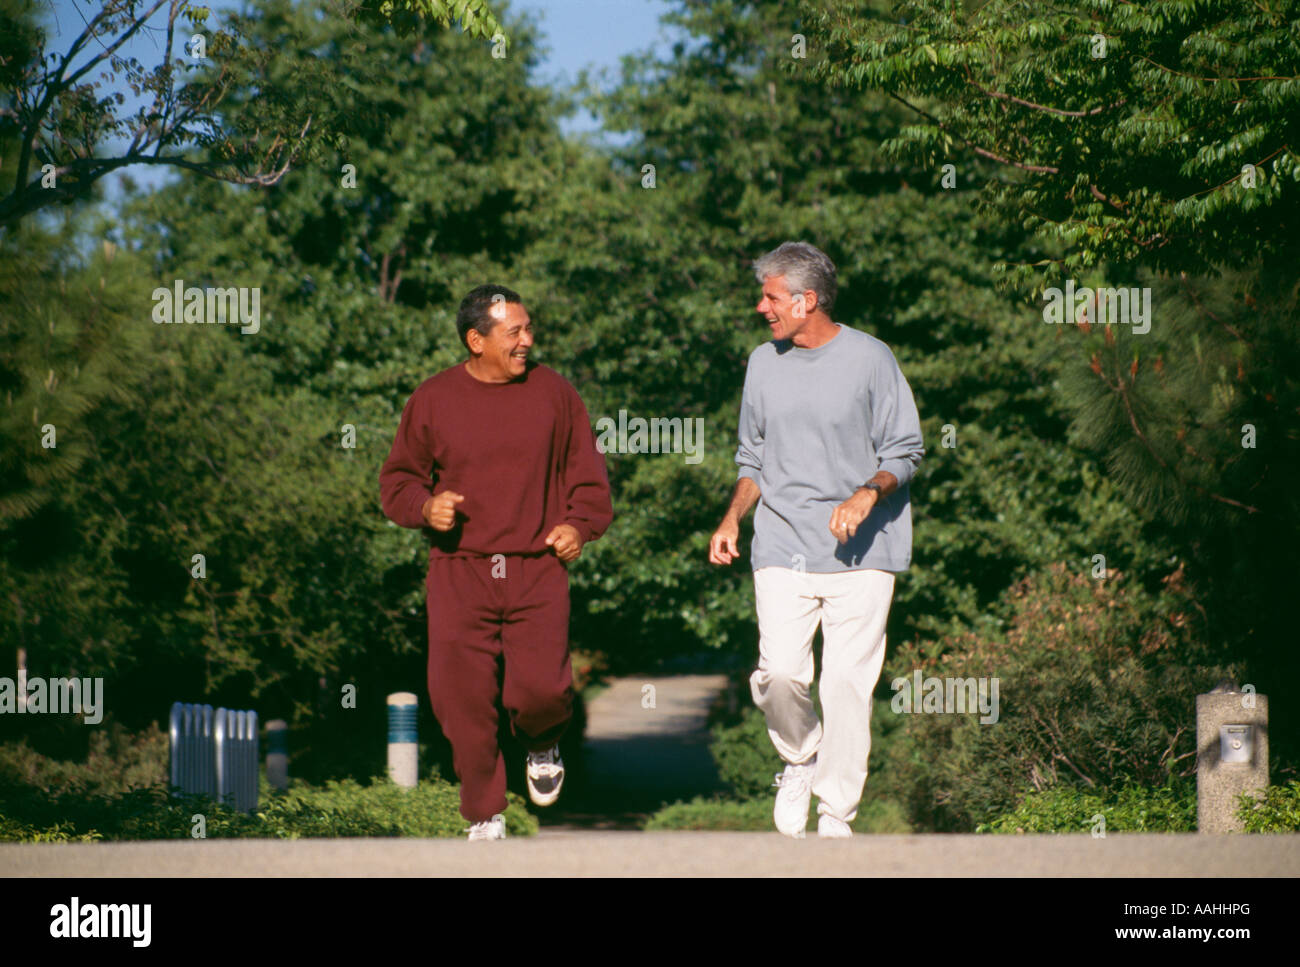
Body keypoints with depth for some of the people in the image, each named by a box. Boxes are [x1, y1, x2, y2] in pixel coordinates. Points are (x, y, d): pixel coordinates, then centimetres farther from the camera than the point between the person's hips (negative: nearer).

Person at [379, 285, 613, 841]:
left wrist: (579, 524, -2)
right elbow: (396, 481, 11)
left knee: (541, 688, -15)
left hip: (538, 570, 0)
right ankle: (485, 818, 10)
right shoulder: (433, 400, 5)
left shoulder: (552, 392, 8)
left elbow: (587, 471, 16)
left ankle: (541, 742, 22)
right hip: (459, 572, 0)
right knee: (462, 699, -6)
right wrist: (424, 507, -10)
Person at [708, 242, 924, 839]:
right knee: (778, 674, -13)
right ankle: (800, 758, 17)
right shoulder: (764, 363, 13)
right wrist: (732, 518, 7)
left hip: (860, 552, -3)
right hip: (783, 548, 3)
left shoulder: (869, 359, -1)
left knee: (848, 683, -7)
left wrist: (866, 496, -16)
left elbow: (904, 452, 2)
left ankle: (836, 814, 4)